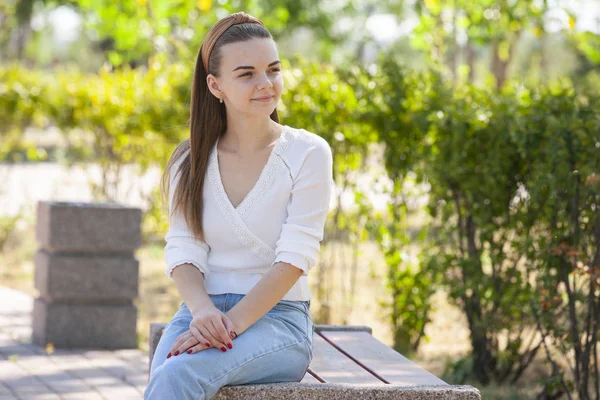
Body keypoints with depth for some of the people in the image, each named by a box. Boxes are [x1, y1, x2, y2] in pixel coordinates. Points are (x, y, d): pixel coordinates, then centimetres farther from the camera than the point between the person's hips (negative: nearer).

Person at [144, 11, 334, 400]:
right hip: (204, 311, 3)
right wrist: (202, 311, -20)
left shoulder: (307, 153, -1)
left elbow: (294, 258, -9)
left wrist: (233, 322, -21)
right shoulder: (191, 161, 9)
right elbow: (183, 250, 2)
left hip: (277, 317, -3)